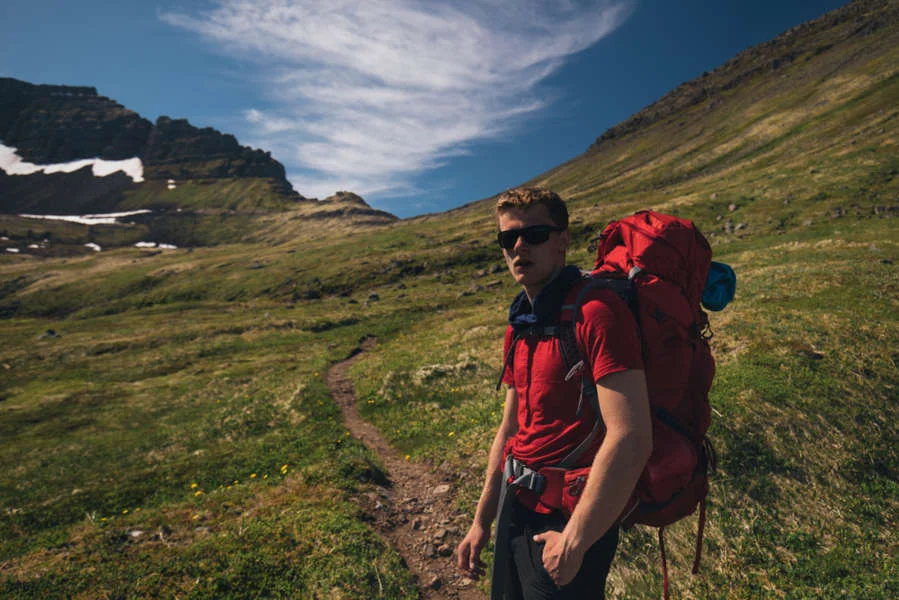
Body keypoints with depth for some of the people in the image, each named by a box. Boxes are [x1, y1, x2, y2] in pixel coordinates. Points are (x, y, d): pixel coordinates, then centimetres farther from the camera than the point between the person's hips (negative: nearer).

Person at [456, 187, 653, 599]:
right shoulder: (520, 325, 6)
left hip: (568, 521, -7)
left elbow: (630, 440, -25)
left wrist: (574, 542, -17)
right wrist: (481, 523, 13)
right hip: (515, 510, 8)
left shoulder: (596, 312, -20)